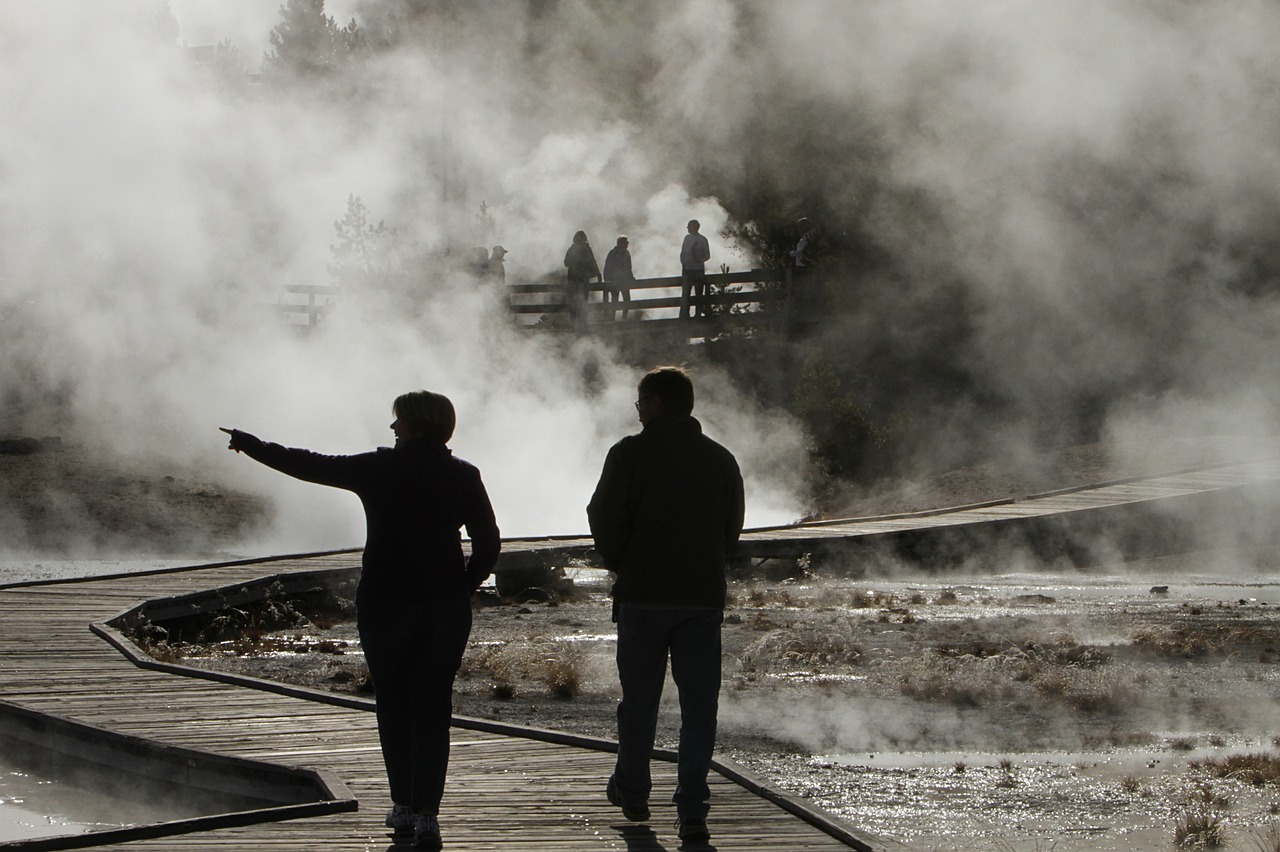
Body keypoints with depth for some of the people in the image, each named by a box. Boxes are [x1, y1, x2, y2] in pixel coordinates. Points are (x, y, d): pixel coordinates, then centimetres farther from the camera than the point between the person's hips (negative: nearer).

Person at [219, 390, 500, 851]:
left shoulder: (379, 469, -4)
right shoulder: (463, 476, 0)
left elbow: (308, 465, 5)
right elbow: (488, 544, -1)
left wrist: (249, 445, 18)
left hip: (384, 602, -1)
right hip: (446, 606, 1)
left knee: (393, 705, 13)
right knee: (433, 706, 3)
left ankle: (405, 806, 16)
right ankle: (426, 812, -5)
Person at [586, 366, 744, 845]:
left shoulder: (630, 454, -6)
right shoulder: (721, 460, 7)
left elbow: (605, 519, -6)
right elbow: (732, 529, 11)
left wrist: (618, 564, 12)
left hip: (643, 594, -2)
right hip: (704, 596, 2)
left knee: (639, 698, 12)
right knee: (699, 704, 2)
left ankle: (632, 792, 24)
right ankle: (692, 810, -4)